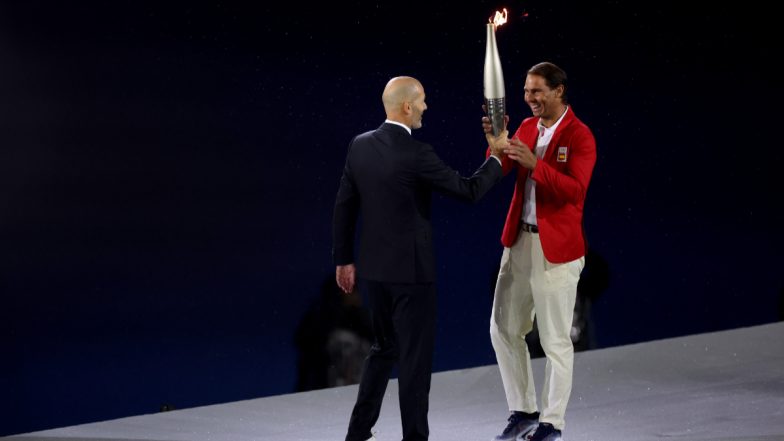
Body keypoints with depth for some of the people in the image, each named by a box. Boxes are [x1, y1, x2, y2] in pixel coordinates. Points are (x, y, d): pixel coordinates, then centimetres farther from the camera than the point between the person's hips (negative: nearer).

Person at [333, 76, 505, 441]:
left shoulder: (360, 146, 1)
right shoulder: (416, 154, -18)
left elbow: (344, 206, 7)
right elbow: (469, 192, -10)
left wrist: (343, 259, 16)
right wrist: (495, 160, 7)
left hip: (373, 269, 7)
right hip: (410, 270, -7)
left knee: (384, 349, 20)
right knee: (415, 356, 2)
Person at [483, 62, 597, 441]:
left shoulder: (579, 136, -10)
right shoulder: (527, 127, 10)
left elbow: (575, 189, -21)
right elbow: (500, 170, 0)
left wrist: (535, 164, -31)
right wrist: (496, 140, -18)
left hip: (556, 249, -7)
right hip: (519, 241, 7)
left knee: (555, 340, 0)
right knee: (503, 329, 10)